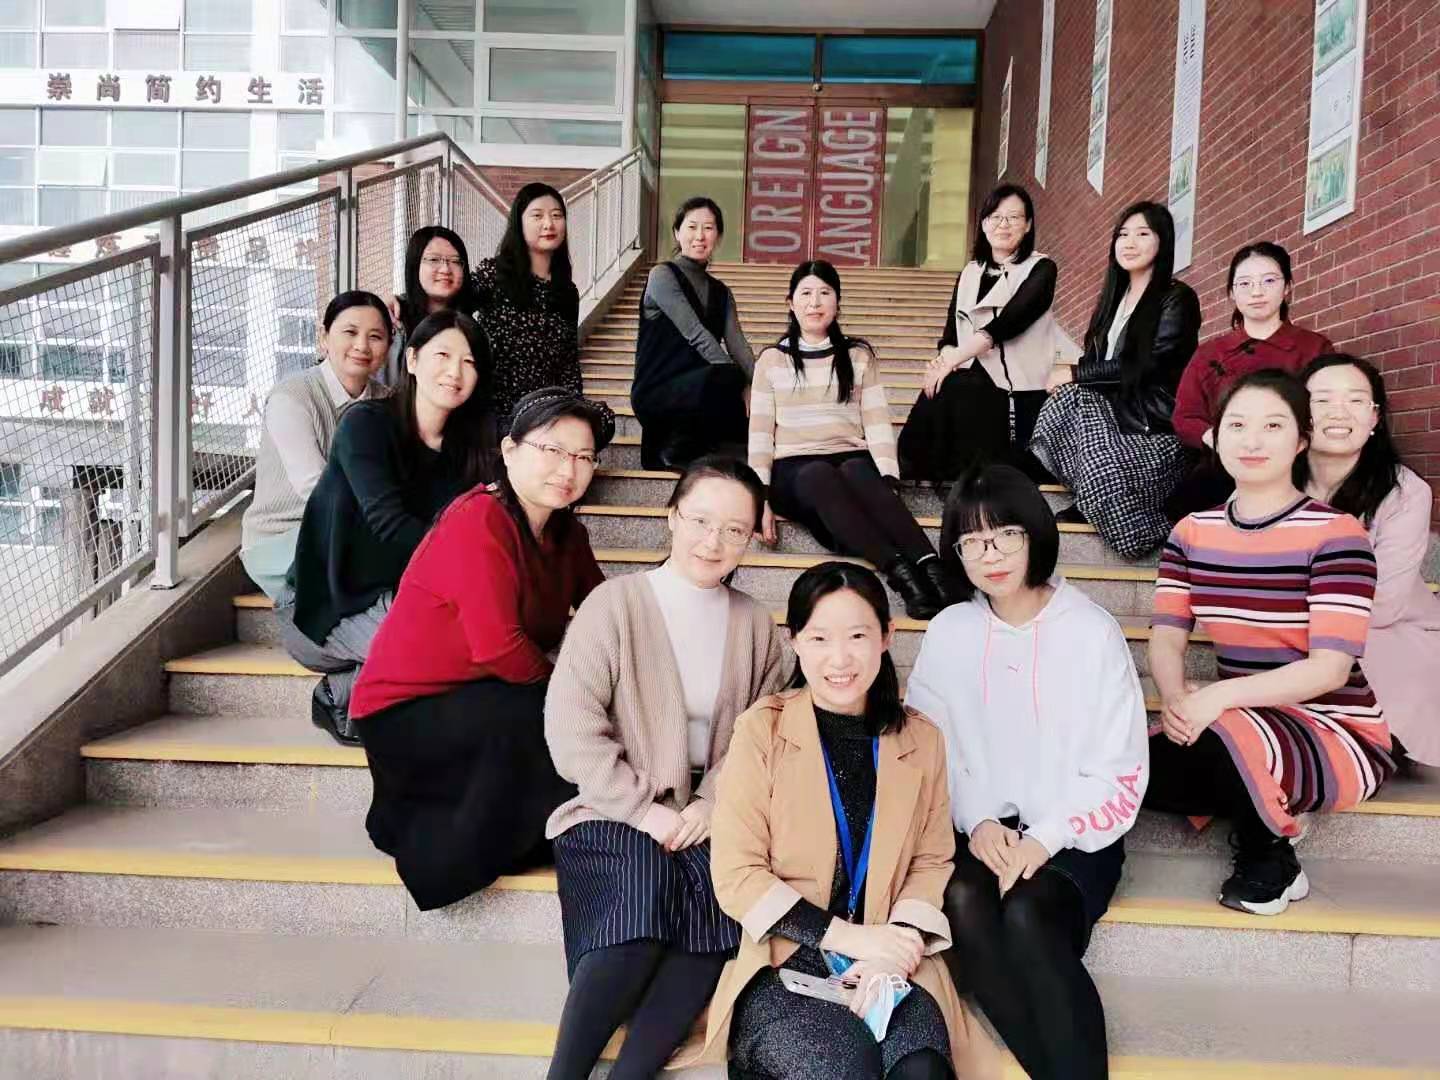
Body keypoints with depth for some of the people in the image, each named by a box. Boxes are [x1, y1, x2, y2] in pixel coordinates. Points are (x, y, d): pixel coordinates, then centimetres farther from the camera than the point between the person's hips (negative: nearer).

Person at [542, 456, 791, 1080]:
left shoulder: (757, 625, 9)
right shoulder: (615, 602, -4)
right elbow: (572, 728, -10)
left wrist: (712, 804, -11)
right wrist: (644, 810, -13)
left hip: (709, 812, 3)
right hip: (616, 812, -3)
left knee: (727, 906, -26)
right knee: (642, 907, -30)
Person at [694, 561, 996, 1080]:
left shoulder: (922, 740, 6)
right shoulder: (762, 729, -5)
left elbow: (931, 862, 8)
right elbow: (736, 876, -7)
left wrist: (898, 945, -11)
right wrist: (847, 937, -14)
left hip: (890, 962, 2)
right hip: (781, 960, -1)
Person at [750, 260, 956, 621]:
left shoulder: (859, 355, 16)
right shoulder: (772, 359, 15)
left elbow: (877, 423, 5)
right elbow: (760, 432, 8)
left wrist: (887, 480, -12)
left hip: (852, 461, 1)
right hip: (794, 469, -1)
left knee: (857, 473, -37)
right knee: (821, 477, -38)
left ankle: (930, 568, -54)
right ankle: (898, 571, -55)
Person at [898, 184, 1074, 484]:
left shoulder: (1041, 269, 3)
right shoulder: (969, 273, 19)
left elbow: (1006, 324, -13)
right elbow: (951, 332, 8)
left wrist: (953, 360, -20)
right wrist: (945, 359, -16)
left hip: (1017, 388, -4)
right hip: (973, 380, 4)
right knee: (939, 394, -29)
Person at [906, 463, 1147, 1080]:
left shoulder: (1093, 631, -5)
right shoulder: (948, 632, 4)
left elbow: (1120, 771, -5)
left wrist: (1044, 839, -15)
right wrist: (978, 823, -11)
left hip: (1073, 835, -2)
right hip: (982, 829, 3)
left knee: (1025, 916, -31)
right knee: (961, 902, -29)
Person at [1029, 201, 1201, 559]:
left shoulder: (1177, 299, -8)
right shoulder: (1116, 295, 14)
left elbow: (1145, 366, -17)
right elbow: (1097, 360, 12)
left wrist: (1073, 376, -12)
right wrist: (1072, 377, -11)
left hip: (1156, 425, -7)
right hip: (1116, 410, 7)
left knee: (1104, 471, -32)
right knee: (1071, 398, -22)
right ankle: (1089, 501, -12)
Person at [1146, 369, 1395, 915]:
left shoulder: (1336, 534, -12)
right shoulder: (1191, 533, 4)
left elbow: (1330, 667, -21)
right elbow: (1166, 639, -4)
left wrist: (1222, 695, -34)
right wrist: (1175, 697, -27)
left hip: (1337, 738, -5)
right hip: (1244, 728, 5)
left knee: (1225, 741, -36)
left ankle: (1271, 857, -3)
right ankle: (1267, 813, 4)